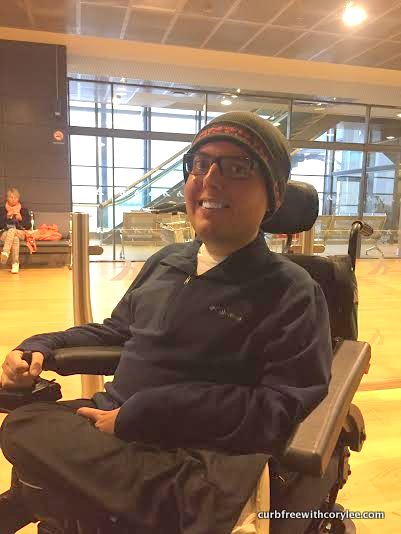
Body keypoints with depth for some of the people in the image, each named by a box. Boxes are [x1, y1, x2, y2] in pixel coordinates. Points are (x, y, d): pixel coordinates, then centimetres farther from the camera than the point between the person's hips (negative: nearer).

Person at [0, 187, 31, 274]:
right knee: (15, 238, -36)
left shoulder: (24, 210, 13)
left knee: (12, 230, -36)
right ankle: (15, 263, -51)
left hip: (20, 233, 0)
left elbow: (28, 226, 6)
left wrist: (21, 218, -11)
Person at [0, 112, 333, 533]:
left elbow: (286, 412, -17)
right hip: (109, 428, 7)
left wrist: (140, 415, -20)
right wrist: (42, 346, 9)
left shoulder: (291, 291, -6)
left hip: (196, 452, -6)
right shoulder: (166, 261, 14)